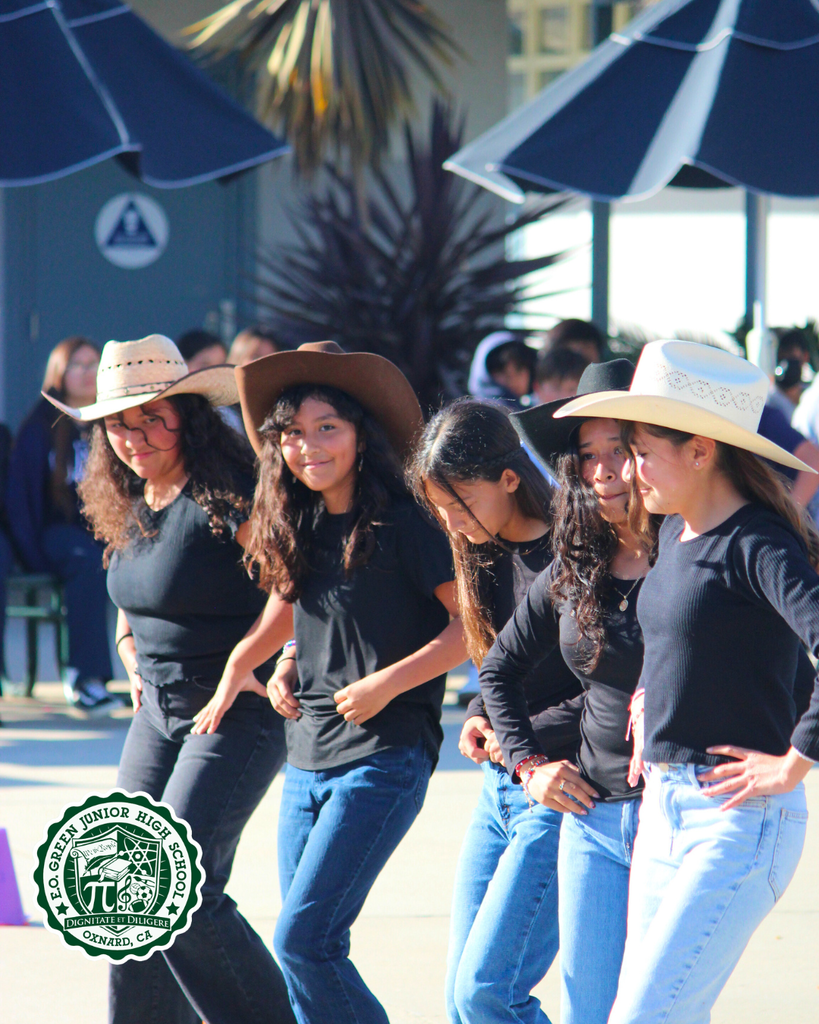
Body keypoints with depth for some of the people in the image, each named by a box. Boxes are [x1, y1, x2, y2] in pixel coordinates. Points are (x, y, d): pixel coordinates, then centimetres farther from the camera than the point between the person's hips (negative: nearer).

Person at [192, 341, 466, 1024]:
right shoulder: (299, 529, 10)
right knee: (310, 949, 6)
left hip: (383, 758, -7)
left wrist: (387, 683, -16)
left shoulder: (401, 522, -10)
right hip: (308, 757, 7)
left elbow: (474, 623, -11)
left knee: (302, 940, -16)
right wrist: (286, 673, 4)